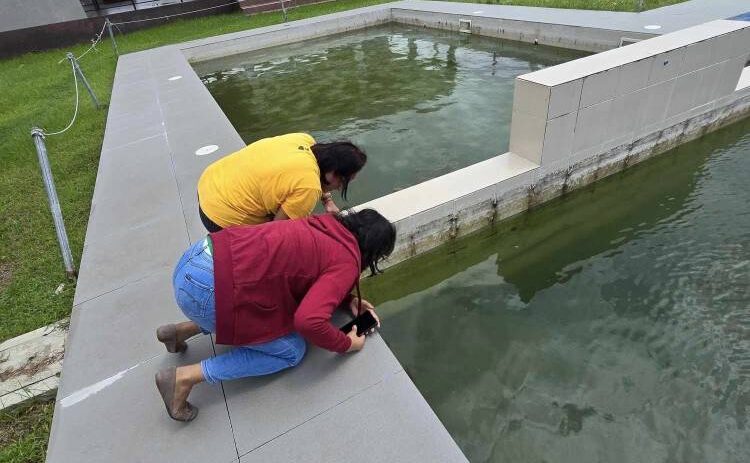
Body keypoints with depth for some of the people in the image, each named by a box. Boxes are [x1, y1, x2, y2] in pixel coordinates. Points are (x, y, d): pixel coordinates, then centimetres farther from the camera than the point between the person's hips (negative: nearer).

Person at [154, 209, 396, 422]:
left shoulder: (327, 224, 13)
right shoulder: (346, 262, -9)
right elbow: (309, 321, -21)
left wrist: (348, 299, 18)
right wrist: (346, 344, -2)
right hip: (206, 289, -9)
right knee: (291, 351, 7)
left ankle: (182, 330, 26)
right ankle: (184, 377, 6)